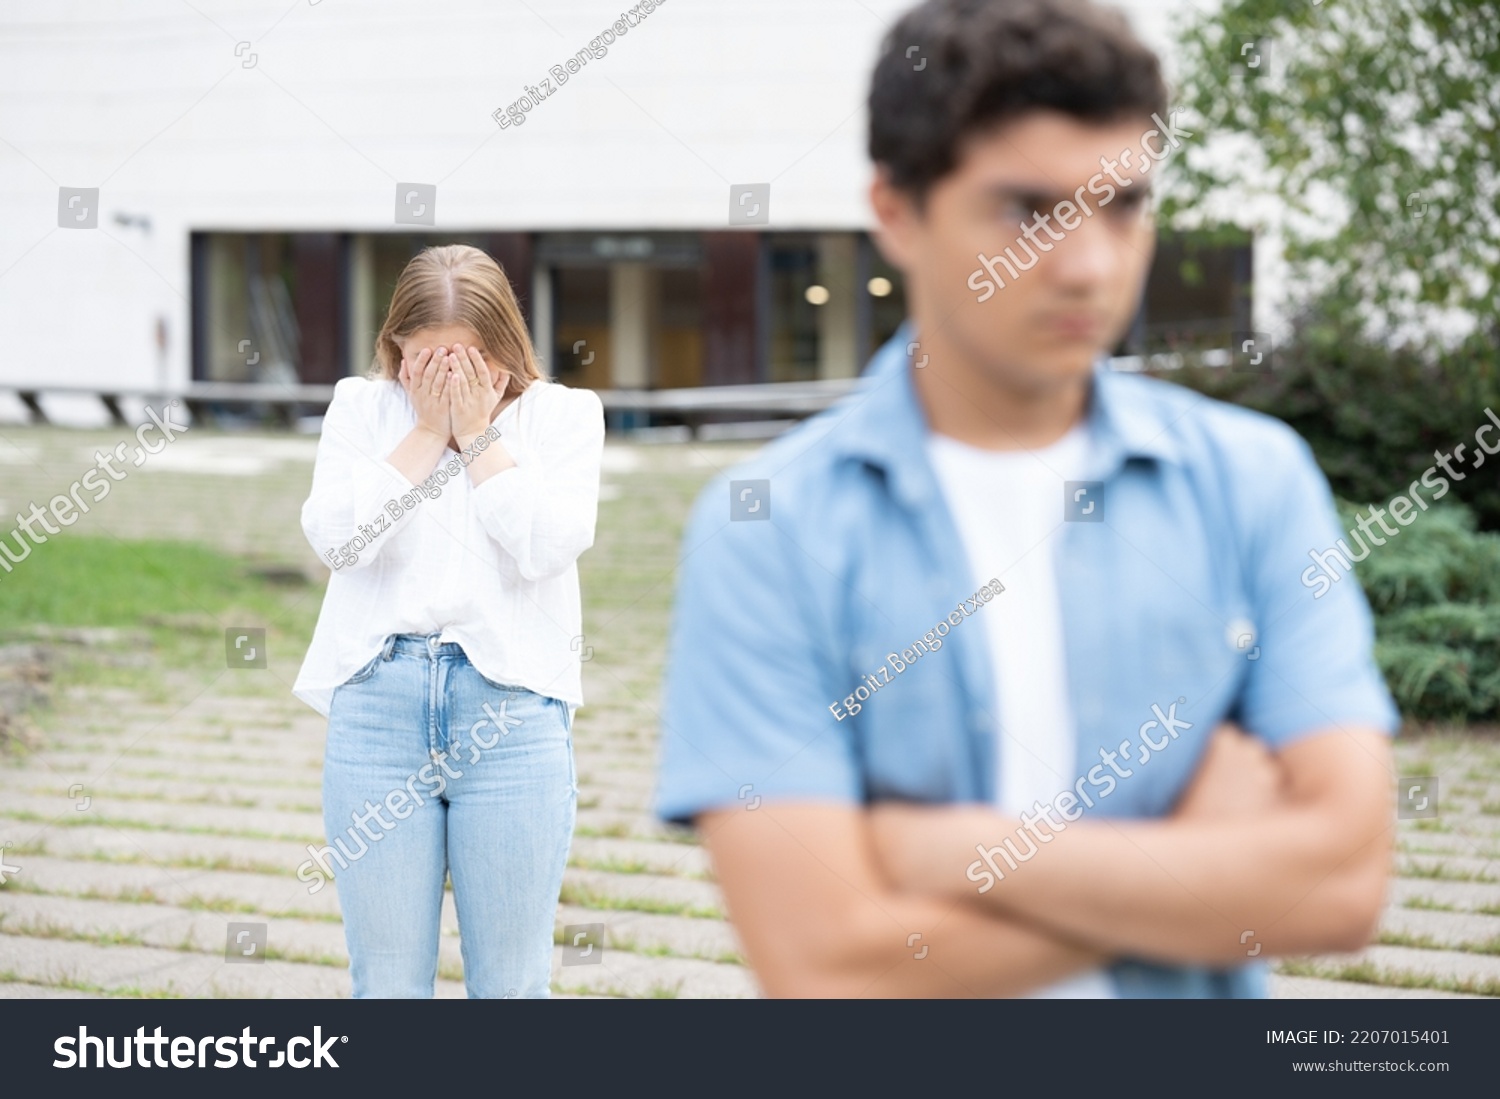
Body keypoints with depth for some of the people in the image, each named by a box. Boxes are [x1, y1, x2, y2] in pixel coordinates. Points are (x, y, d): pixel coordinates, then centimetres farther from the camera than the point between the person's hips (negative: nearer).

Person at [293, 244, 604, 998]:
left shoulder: (563, 414, 7)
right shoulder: (360, 408, 11)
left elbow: (547, 544, -8)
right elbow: (337, 537, -4)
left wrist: (477, 432, -4)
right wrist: (427, 429, -4)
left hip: (510, 708, -1)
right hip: (377, 707, 1)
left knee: (511, 982, 4)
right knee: (386, 982, 6)